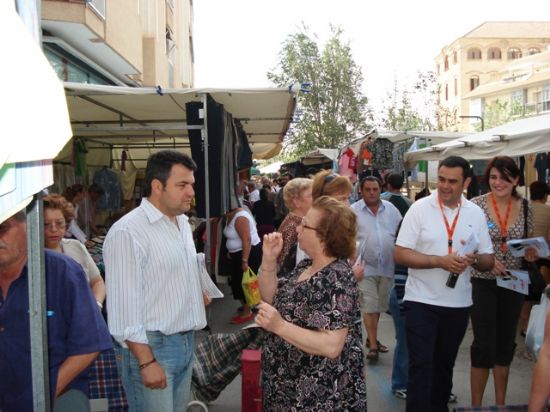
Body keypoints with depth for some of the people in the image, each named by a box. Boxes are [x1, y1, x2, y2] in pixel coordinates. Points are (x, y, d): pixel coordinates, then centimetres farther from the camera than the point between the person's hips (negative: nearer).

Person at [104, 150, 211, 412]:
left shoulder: (183, 222, 10)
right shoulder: (127, 232, -17)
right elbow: (124, 305, -20)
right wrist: (146, 362, -20)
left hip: (186, 341, 8)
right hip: (150, 346, -8)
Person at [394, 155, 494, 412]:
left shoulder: (476, 213, 2)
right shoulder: (420, 208, -9)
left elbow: (488, 261, 6)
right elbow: (400, 255, -13)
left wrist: (474, 259, -17)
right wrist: (440, 261, -22)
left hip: (458, 304, 4)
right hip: (421, 301, -4)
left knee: (444, 366, 19)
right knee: (421, 367, -4)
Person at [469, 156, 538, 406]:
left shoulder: (525, 207, 2)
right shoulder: (476, 205, -9)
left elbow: (528, 244, 14)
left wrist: (531, 253, -8)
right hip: (483, 283, -4)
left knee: (506, 344, 14)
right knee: (484, 345, -3)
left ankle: (500, 403, 31)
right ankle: (476, 404, 14)